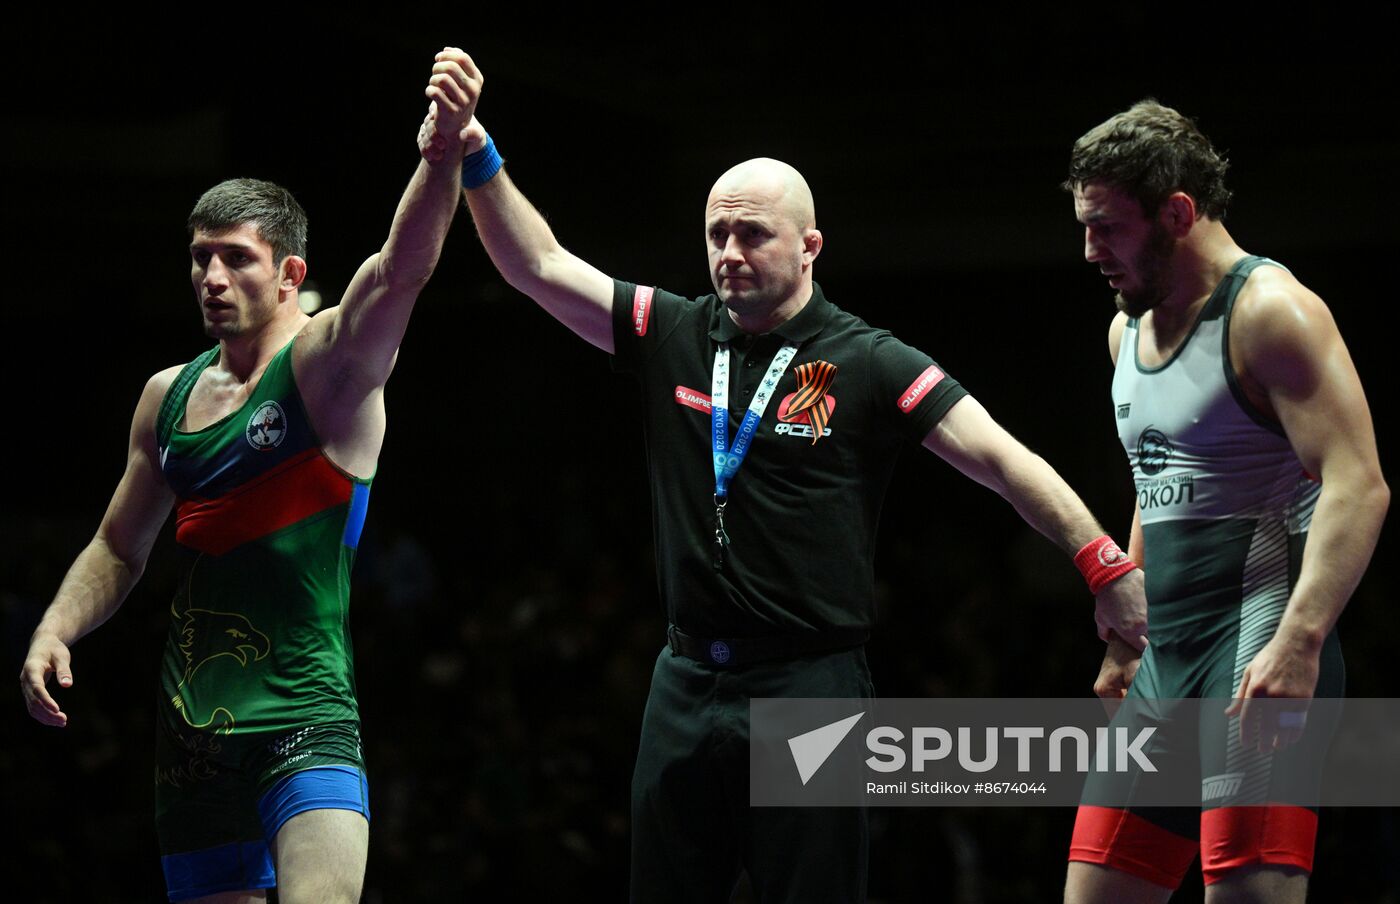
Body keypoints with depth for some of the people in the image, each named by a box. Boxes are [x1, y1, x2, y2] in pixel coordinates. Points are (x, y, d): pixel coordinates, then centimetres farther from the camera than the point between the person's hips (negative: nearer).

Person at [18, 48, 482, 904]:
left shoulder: (327, 365, -4)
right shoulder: (168, 395, 14)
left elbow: (403, 267, -24)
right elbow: (120, 548, 24)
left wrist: (445, 149, -41)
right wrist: (56, 630, 7)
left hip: (304, 715, -6)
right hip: (193, 729, 6)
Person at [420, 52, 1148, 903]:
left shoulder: (868, 363, -4)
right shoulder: (674, 335, 8)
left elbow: (1001, 458, -9)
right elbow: (542, 265, 5)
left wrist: (1104, 562, -19)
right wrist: (478, 162, -9)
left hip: (811, 687, -4)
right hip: (690, 680, 4)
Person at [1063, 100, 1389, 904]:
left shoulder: (1268, 313, -10)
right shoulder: (1131, 329, 18)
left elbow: (1357, 486, -20)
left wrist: (1298, 641, -31)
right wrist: (1126, 640, 26)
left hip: (1260, 662, -9)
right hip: (1168, 661, 9)